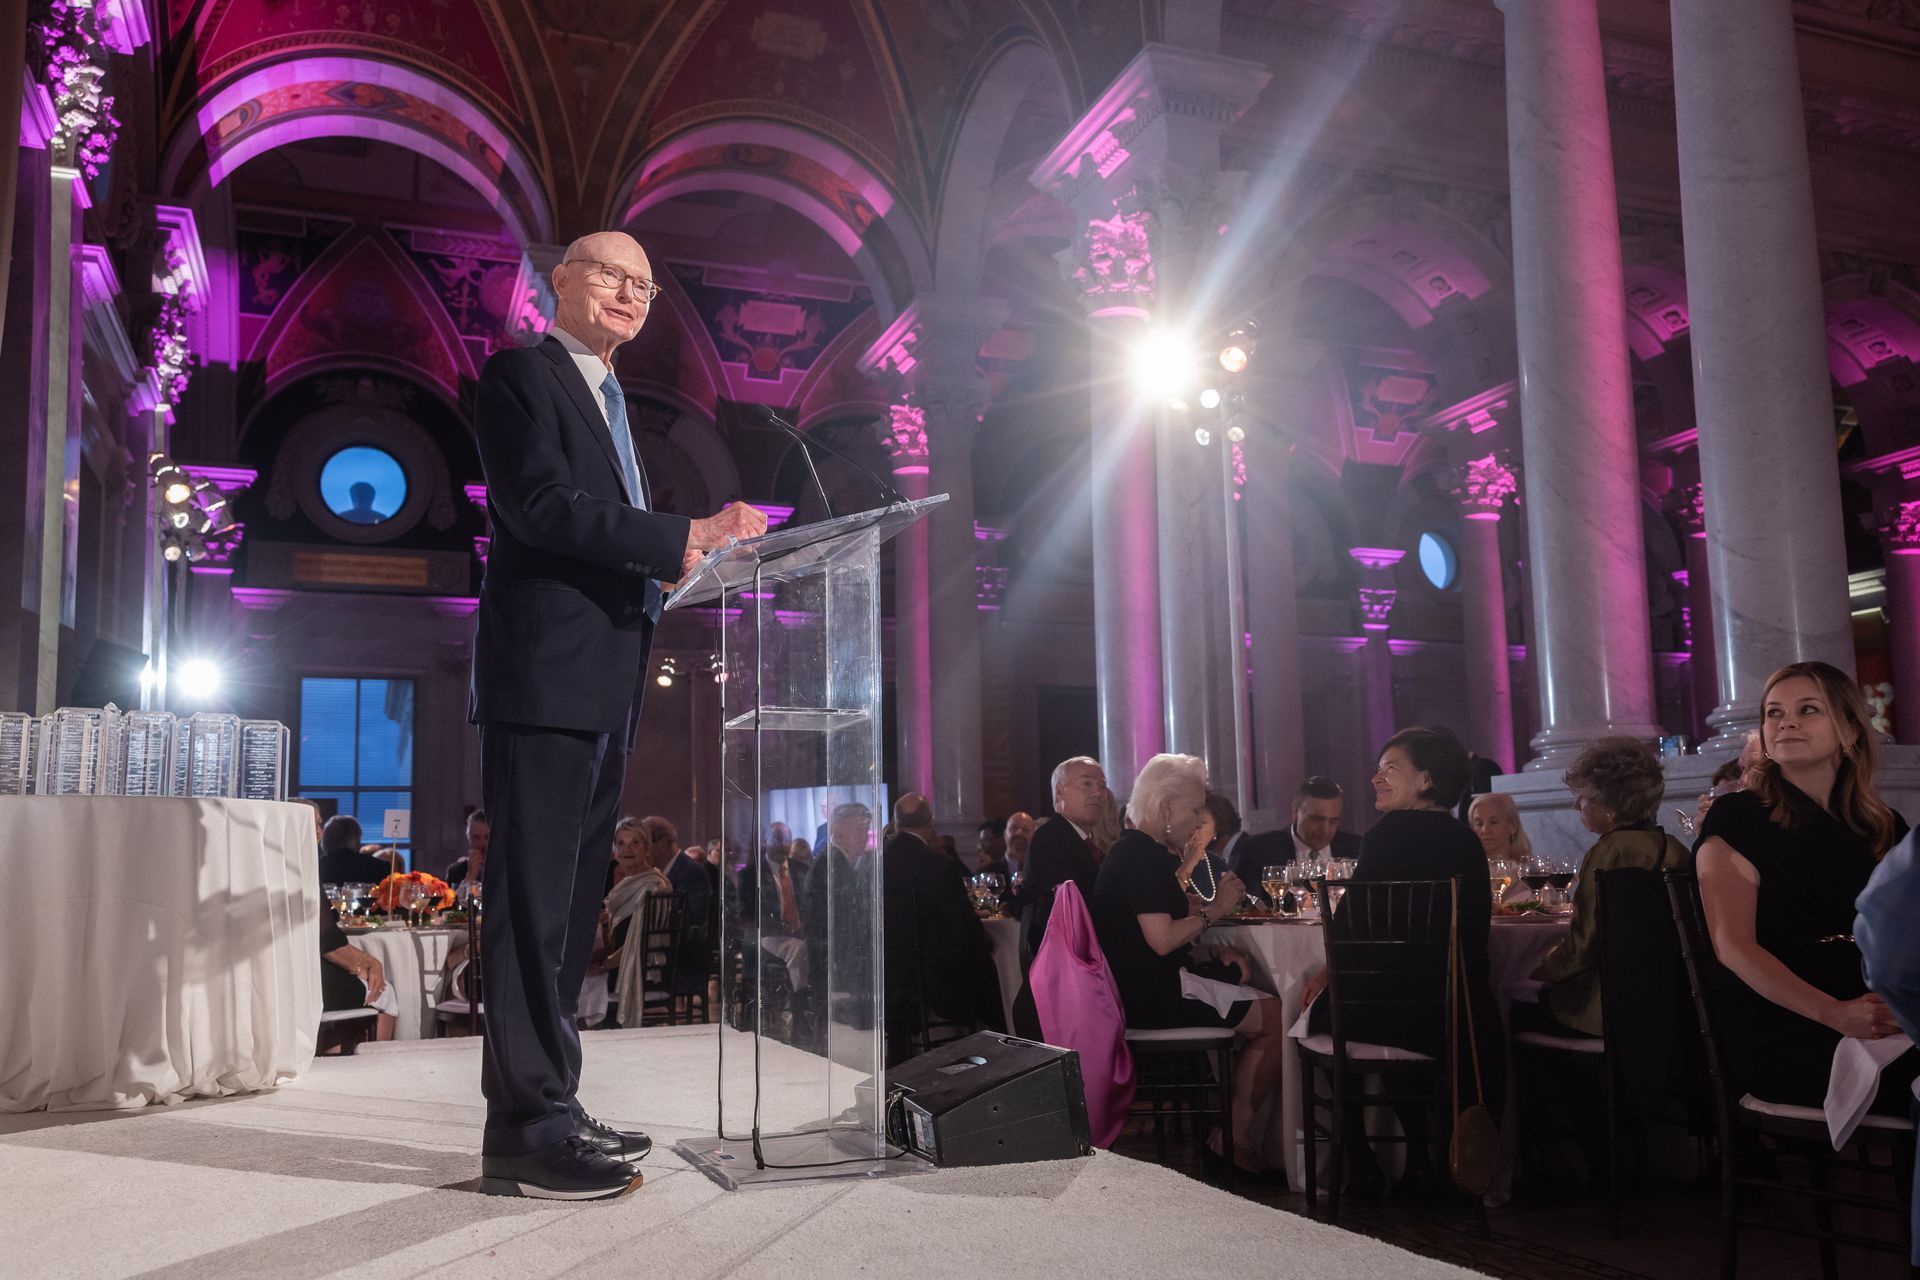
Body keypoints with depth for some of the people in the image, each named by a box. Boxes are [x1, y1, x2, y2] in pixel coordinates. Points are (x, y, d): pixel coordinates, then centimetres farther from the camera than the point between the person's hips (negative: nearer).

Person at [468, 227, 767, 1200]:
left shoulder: (610, 399, 26)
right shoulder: (520, 373, 0)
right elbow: (542, 504, -16)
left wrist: (677, 564, 6)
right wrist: (684, 537, -20)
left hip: (604, 684, 9)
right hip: (544, 673, -9)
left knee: (573, 901, 10)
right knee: (534, 900, -8)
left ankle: (551, 1111, 18)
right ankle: (525, 1130, -2)